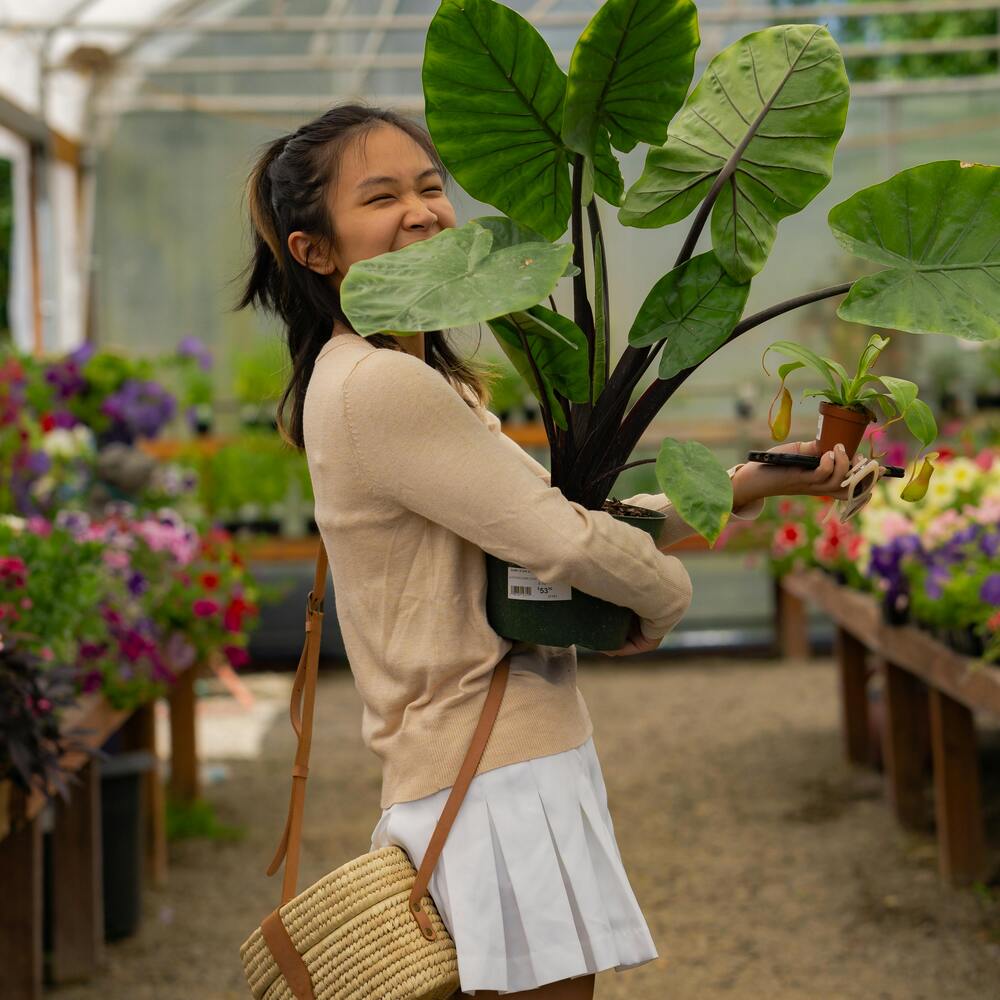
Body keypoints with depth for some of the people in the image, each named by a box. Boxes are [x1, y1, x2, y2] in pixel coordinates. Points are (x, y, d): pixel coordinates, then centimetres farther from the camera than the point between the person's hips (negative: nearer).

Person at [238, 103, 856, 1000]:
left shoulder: (419, 379, 15)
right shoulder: (380, 386, -18)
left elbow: (557, 504, 19)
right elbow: (563, 541, -18)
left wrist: (743, 484, 18)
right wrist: (667, 597, 1)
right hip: (498, 786, -10)